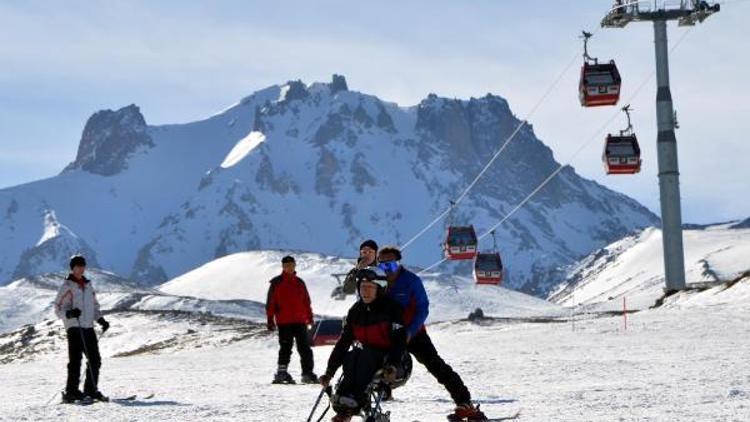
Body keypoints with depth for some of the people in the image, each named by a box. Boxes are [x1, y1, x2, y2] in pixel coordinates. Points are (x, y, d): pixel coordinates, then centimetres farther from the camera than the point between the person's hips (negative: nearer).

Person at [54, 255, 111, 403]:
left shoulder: (88, 285, 18)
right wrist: (69, 313, -24)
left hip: (88, 327, 7)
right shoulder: (67, 286, -2)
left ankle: (91, 390, 15)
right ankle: (71, 392, -9)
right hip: (74, 328, -7)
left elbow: (95, 305, 26)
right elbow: (58, 309, -4)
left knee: (95, 360, 6)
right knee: (75, 360, -11)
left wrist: (101, 320, 10)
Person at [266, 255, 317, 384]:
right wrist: (270, 319, -4)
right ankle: (281, 372, 2)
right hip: (284, 322, -4)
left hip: (300, 321, 4)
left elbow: (306, 301, 17)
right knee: (285, 347, -3)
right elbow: (270, 303, 0)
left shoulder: (299, 283, 14)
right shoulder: (276, 283, 2)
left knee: (304, 348, 1)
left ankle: (308, 373, 3)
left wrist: (310, 317, 13)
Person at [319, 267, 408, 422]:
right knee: (351, 356, -26)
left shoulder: (392, 309, -10)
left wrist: (392, 366, -31)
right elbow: (344, 341, 7)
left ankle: (353, 401, -46)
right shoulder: (356, 311, 7)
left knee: (364, 355, -32)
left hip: (395, 365, -5)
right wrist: (330, 371, -1)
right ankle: (343, 398, -42)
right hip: (366, 362, 5)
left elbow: (399, 341, -16)